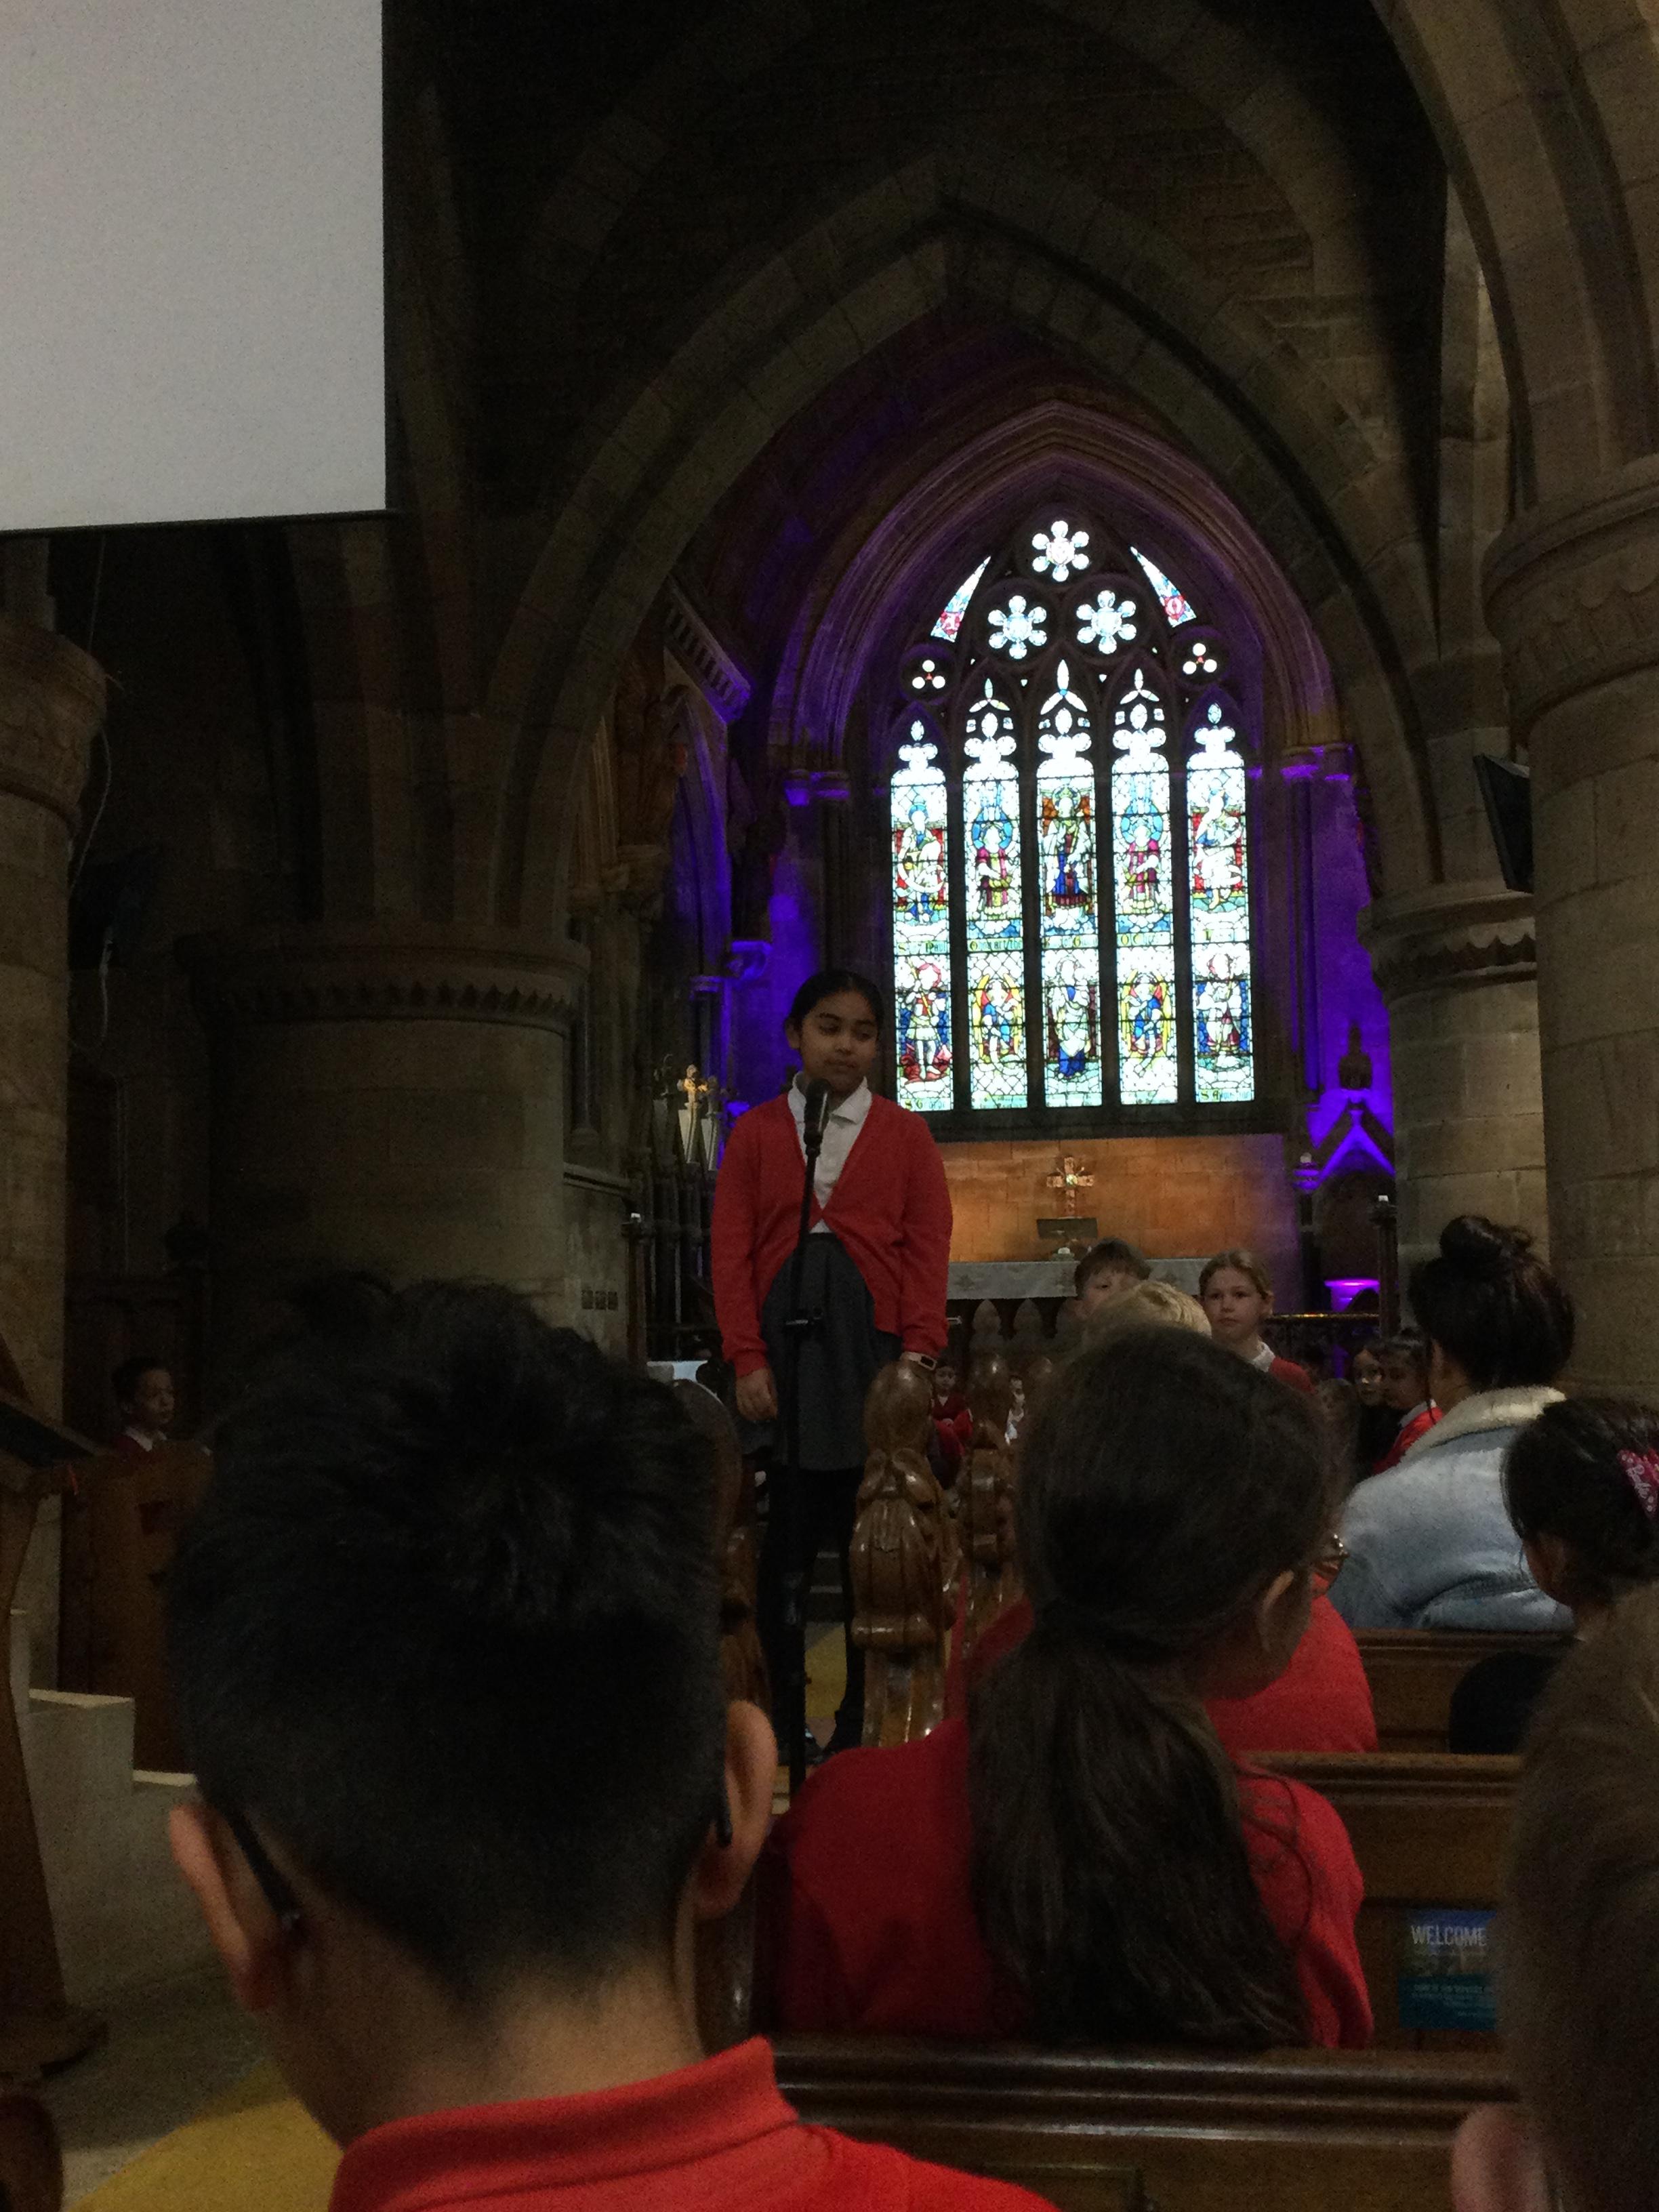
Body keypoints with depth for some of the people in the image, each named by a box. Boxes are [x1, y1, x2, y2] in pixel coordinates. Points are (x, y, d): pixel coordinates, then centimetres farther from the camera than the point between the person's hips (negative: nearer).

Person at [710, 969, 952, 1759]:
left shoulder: (905, 1134, 8)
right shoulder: (755, 1133, 9)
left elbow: (928, 1248, 3)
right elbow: (731, 1253, 3)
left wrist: (918, 1352, -9)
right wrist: (747, 1360, -6)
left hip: (872, 1351, 0)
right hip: (784, 1349, 0)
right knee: (782, 1538, 1)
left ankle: (865, 1716, 15)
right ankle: (777, 1715, 12)